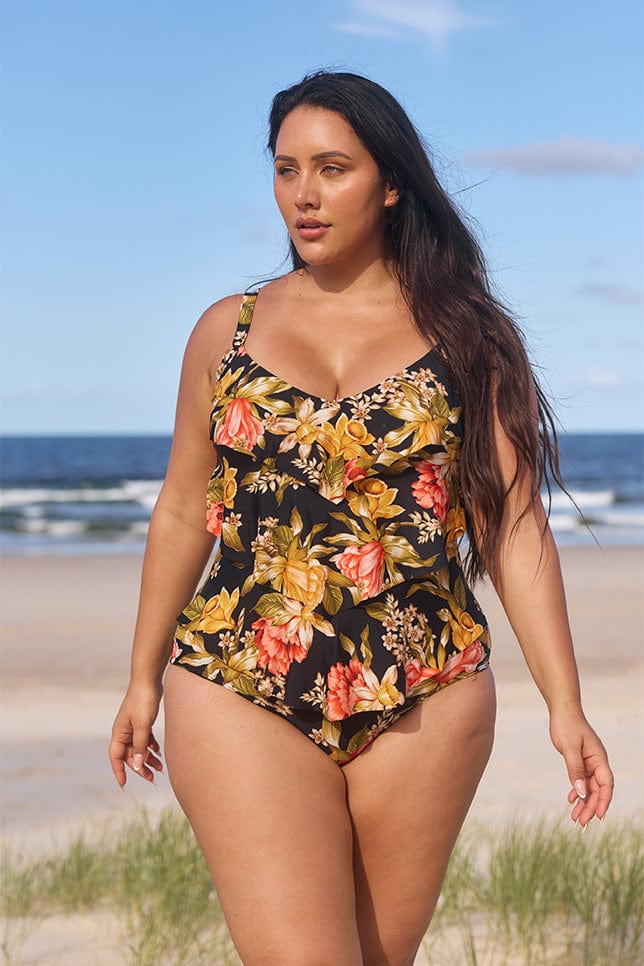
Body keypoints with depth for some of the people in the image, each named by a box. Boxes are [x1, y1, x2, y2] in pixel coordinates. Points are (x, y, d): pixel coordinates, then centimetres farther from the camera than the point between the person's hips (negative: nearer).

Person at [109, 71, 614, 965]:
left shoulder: (467, 338, 4)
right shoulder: (228, 330, 8)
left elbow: (514, 529, 1)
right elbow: (183, 513, 15)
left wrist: (565, 705, -4)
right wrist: (143, 678, 19)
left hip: (425, 704, 0)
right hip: (241, 695, 0)